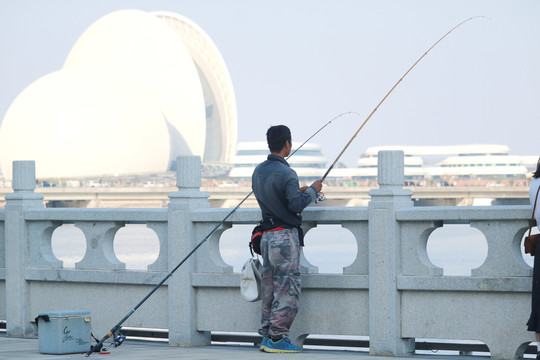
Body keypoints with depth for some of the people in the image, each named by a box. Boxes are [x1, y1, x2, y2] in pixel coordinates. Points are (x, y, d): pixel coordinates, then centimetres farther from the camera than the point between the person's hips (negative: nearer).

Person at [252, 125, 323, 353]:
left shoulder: (259, 171, 10)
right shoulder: (286, 173, -16)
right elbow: (296, 205, -19)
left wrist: (298, 191, 20)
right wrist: (312, 191, -3)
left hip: (267, 235, 8)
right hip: (285, 236, -8)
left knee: (269, 286, 12)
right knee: (287, 287, -4)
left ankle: (267, 336, 14)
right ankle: (277, 337, -6)